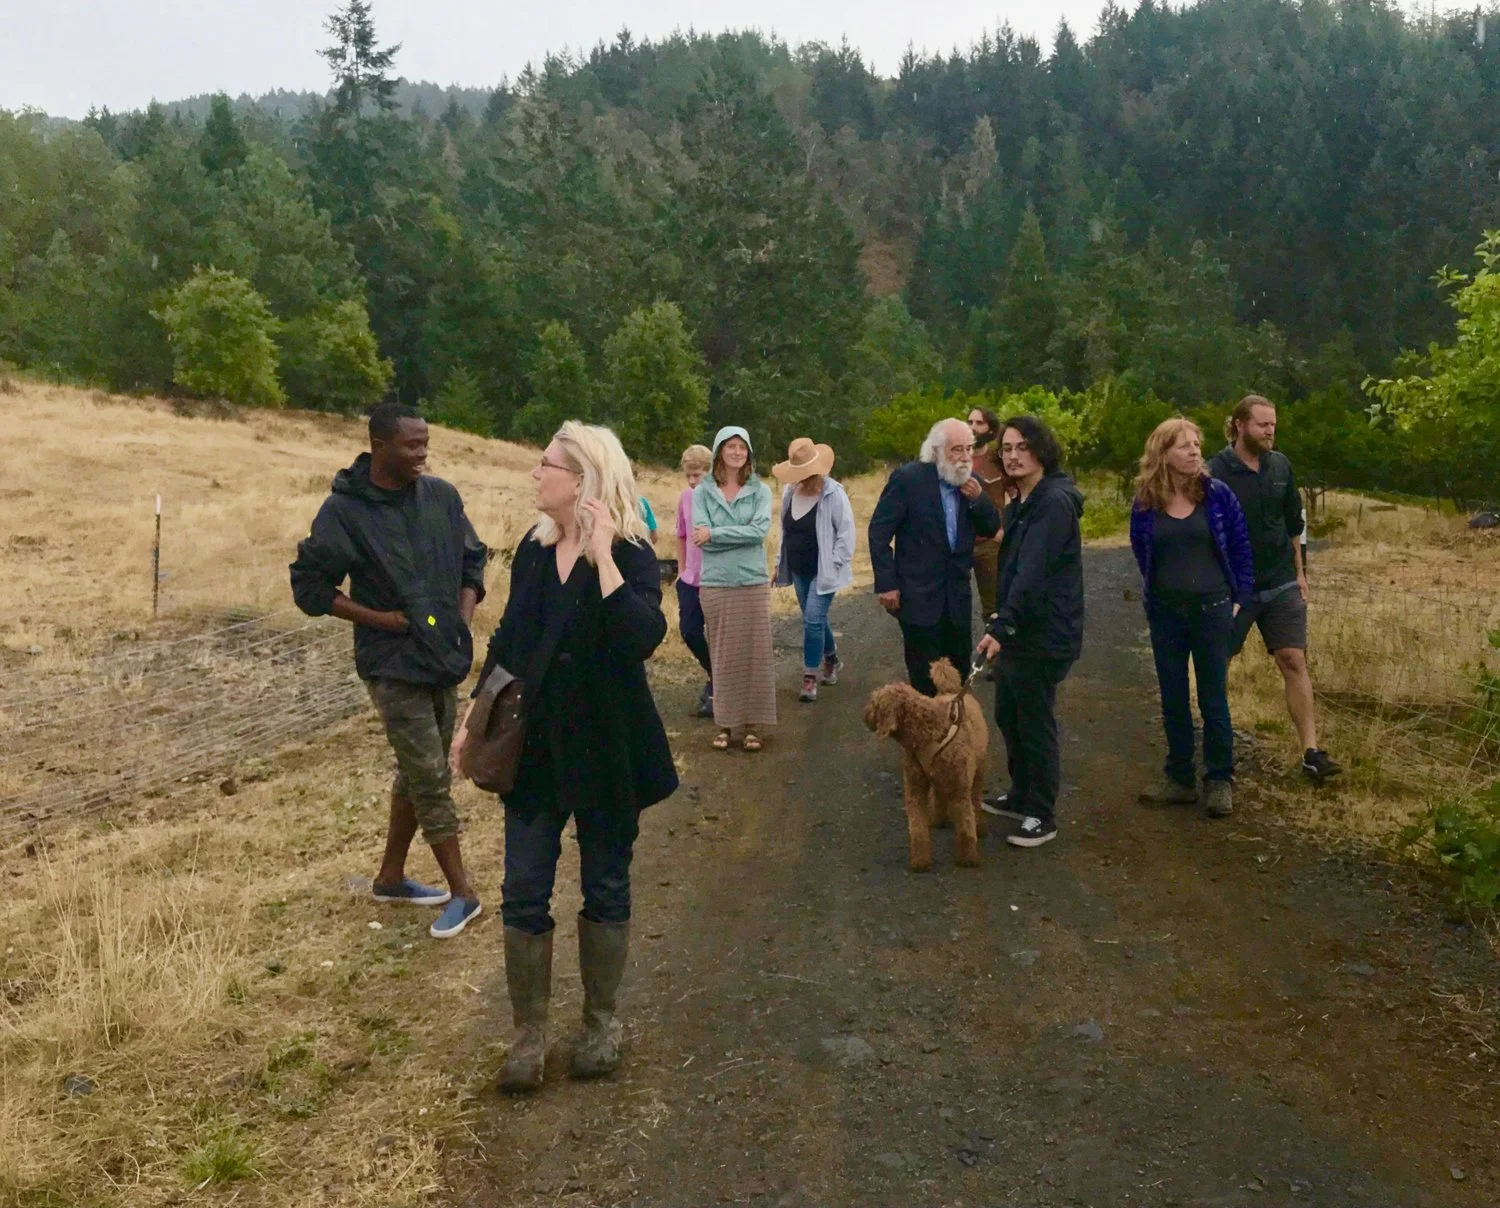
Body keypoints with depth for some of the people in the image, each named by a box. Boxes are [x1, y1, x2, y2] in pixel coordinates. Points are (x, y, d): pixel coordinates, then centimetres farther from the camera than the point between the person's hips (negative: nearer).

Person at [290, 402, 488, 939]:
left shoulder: (441, 496, 2)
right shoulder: (345, 511, -12)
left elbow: (472, 559, 14)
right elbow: (308, 585, -8)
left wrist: (465, 616, -2)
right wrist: (383, 619, -15)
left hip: (446, 660, 6)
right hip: (395, 666, -6)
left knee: (419, 773, 15)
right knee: (430, 777, -5)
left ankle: (391, 876, 32)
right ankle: (462, 892, 6)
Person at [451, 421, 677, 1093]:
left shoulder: (631, 555, -13)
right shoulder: (533, 550, 4)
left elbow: (643, 636, -32)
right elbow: (507, 640, 13)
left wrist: (602, 555, -31)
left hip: (605, 750, -4)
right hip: (534, 747, 5)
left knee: (605, 887, 11)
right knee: (523, 893, 4)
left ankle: (600, 1022, 29)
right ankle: (529, 1032, 20)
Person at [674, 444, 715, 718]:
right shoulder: (685, 497, 2)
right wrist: (681, 571, 13)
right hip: (691, 579, 5)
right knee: (689, 631, 6)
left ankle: (716, 686, 20)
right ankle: (714, 675, 31)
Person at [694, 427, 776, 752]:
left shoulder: (760, 491, 3)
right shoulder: (703, 492, 2)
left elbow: (760, 531, -12)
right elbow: (701, 537, -9)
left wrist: (716, 533, -14)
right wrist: (742, 533, -12)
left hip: (753, 582, 0)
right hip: (715, 584, 0)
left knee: (754, 655, 3)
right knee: (722, 656, 6)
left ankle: (751, 725, 13)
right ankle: (724, 723, 16)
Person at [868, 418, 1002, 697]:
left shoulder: (971, 482, 3)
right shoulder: (908, 478, -13)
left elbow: (991, 529, 8)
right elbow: (879, 531, -11)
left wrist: (978, 499, -12)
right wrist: (886, 584, -14)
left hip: (957, 597, 5)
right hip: (918, 596, -5)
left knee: (959, 675, 13)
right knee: (926, 681, 4)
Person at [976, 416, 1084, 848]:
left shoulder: (1054, 503, -19)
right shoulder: (1019, 504, 13)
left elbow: (1033, 572, -29)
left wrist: (1002, 626, -35)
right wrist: (1001, 624, 17)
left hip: (1044, 636, -10)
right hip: (1016, 631, 10)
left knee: (1036, 724, 1)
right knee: (1008, 716, 19)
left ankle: (1042, 816, 14)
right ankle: (1021, 796, 36)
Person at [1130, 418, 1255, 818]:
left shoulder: (1216, 493, -5)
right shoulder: (1145, 503, -3)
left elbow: (1241, 546, 1)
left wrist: (1239, 597, -1)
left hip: (1211, 608, -2)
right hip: (1165, 612, 2)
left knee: (1213, 699, 5)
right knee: (1173, 700, 10)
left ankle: (1219, 782, 16)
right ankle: (1179, 779, 21)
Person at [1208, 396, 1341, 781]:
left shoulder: (1280, 466, 3)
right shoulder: (1216, 473, -13)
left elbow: (1293, 524, 14)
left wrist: (1299, 572, 12)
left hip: (1281, 585, 4)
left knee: (1294, 662, -1)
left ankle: (1311, 752, 0)